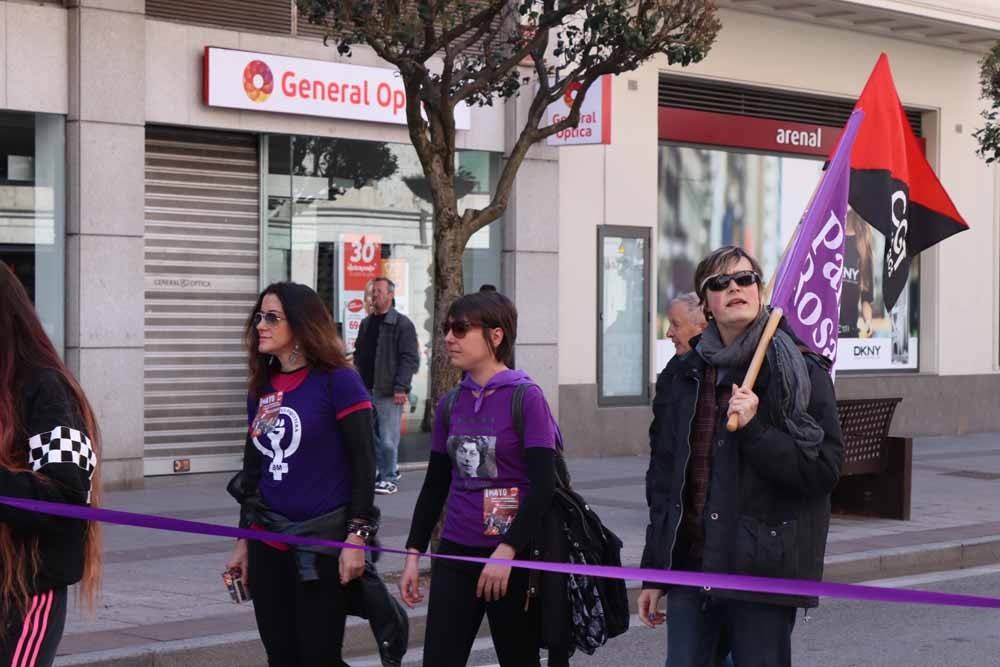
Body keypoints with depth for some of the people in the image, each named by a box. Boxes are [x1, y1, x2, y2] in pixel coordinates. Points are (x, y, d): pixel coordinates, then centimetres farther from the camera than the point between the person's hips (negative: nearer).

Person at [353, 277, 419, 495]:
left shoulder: (402, 324, -5)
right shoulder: (366, 323, 16)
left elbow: (410, 359, -10)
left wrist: (400, 387, -17)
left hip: (389, 392, -7)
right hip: (366, 389, 7)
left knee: (388, 438, -4)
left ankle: (389, 479, 5)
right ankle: (389, 467, 24)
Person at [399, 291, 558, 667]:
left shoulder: (526, 398, -8)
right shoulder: (450, 405, 8)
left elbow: (542, 485, -14)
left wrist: (506, 552, -20)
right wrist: (413, 554, 10)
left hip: (512, 557, -5)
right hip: (455, 554, 5)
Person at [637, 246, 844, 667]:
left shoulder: (801, 372, -3)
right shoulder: (684, 377, 11)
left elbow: (824, 471, -8)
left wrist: (754, 431, -20)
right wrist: (654, 574, 15)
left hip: (763, 572, -4)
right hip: (691, 568, 4)